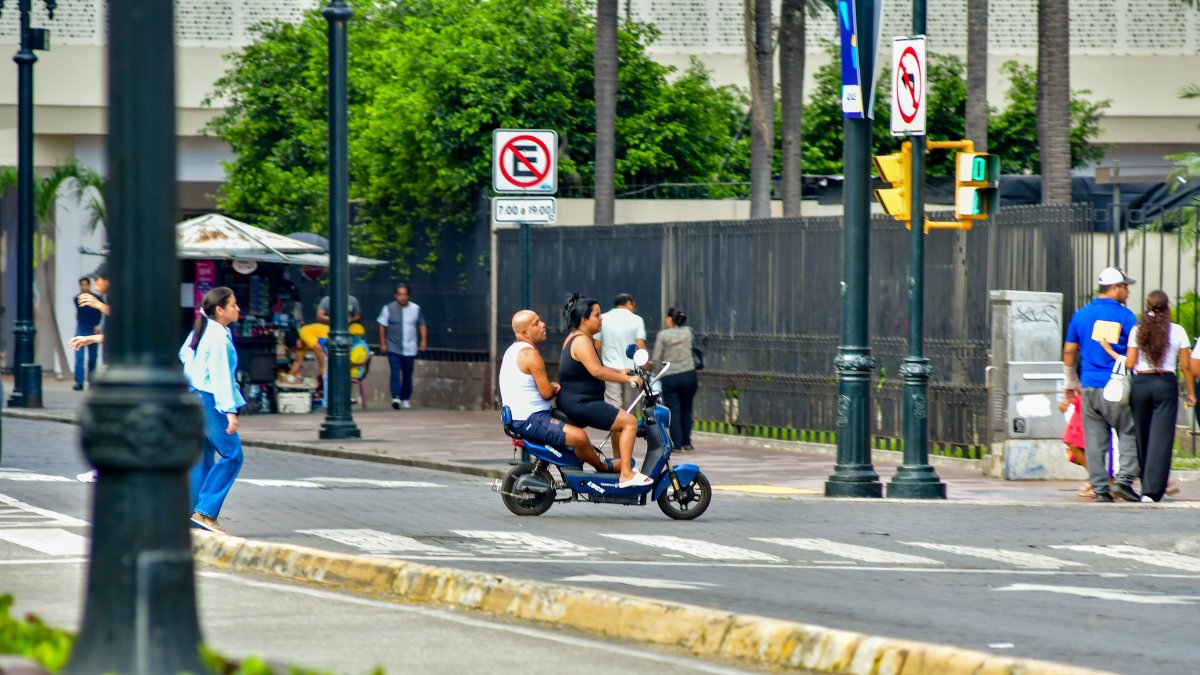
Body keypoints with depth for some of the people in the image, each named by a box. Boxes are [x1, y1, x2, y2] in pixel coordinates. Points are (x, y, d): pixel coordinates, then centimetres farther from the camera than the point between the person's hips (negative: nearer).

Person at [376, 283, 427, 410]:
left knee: (407, 375, 9)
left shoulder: (415, 309, 2)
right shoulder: (388, 308, -2)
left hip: (410, 349, 2)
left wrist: (424, 340, -5)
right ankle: (396, 397, -24)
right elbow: (382, 326, 4)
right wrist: (383, 343, 1)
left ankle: (405, 399, 22)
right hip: (394, 348, -2)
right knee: (395, 372, -17)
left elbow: (422, 325, 9)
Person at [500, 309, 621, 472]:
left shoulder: (513, 351, 15)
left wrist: (551, 386, 9)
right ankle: (604, 466, -4)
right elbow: (547, 393, -18)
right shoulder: (530, 354, -18)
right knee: (578, 436, -22)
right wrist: (555, 388, 4)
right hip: (531, 420, -12)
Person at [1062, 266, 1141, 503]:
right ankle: (1123, 479, -12)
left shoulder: (1081, 315, 10)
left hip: (1089, 386, 4)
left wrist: (1070, 381, 26)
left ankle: (1100, 489, 4)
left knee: (1095, 440, 5)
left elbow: (1069, 351, 15)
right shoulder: (1125, 315, -5)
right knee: (1129, 433, 3)